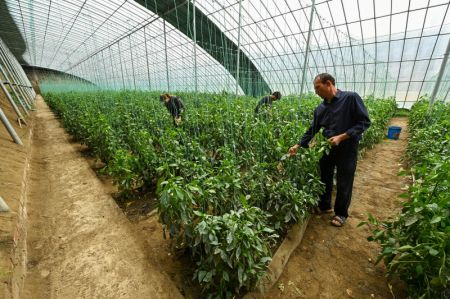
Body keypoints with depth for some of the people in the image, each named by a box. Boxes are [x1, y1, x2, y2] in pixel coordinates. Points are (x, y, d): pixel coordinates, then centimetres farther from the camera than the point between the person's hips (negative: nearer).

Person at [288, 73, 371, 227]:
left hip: (347, 149, -5)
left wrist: (341, 137, -22)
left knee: (344, 183, 8)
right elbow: (312, 130, 6)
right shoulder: (320, 108, 2)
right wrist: (298, 146, 0)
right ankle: (324, 206, 38)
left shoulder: (351, 98, -13)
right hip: (327, 148, 5)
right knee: (324, 178, 15)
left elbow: (365, 122, -13)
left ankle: (341, 213, 30)